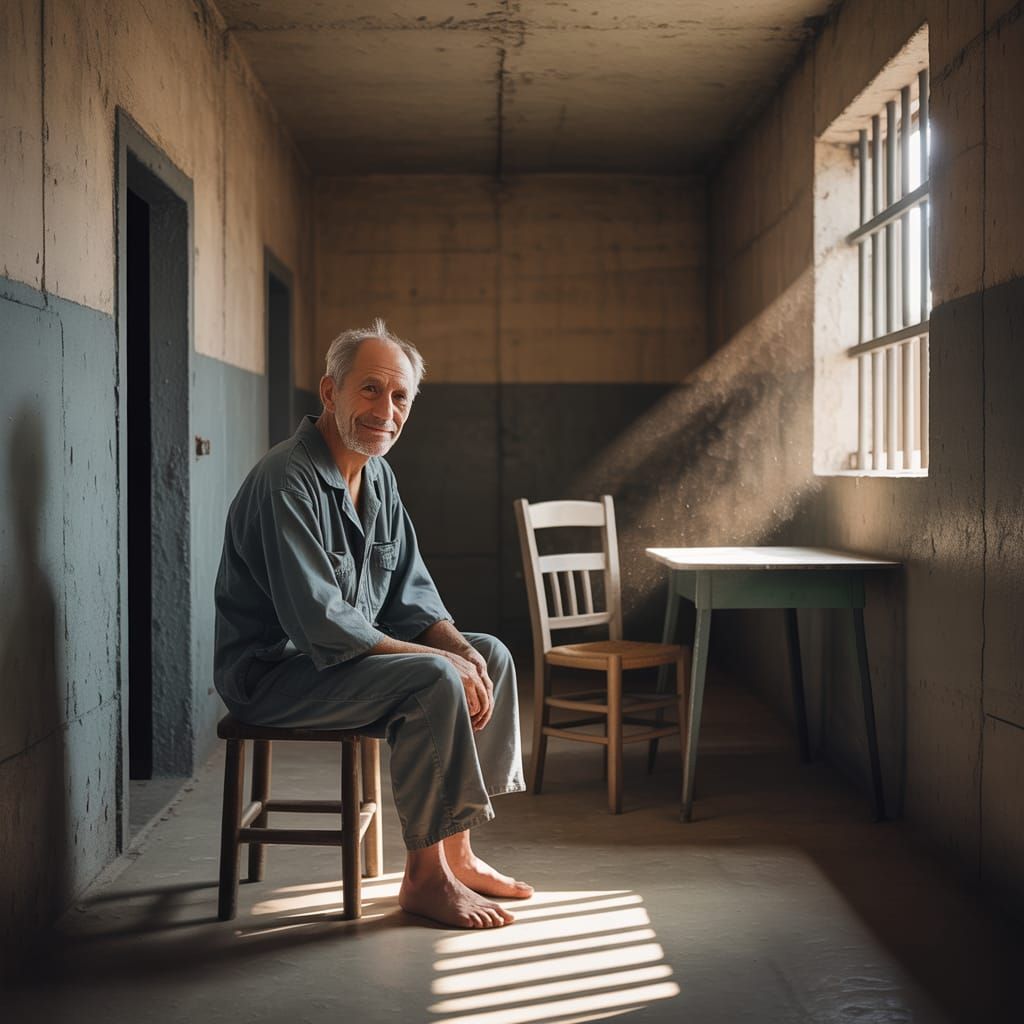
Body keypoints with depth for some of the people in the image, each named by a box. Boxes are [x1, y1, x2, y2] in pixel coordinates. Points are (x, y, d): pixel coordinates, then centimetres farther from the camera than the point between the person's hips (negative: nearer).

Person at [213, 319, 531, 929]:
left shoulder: (379, 478, 7)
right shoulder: (288, 482, -23)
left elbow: (411, 596, 10)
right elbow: (319, 624, -29)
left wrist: (462, 650, -11)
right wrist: (442, 659, -24)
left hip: (351, 653, 10)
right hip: (274, 673, -10)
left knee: (490, 655, 3)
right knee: (434, 679, -27)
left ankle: (456, 853, 5)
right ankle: (425, 877, -14)